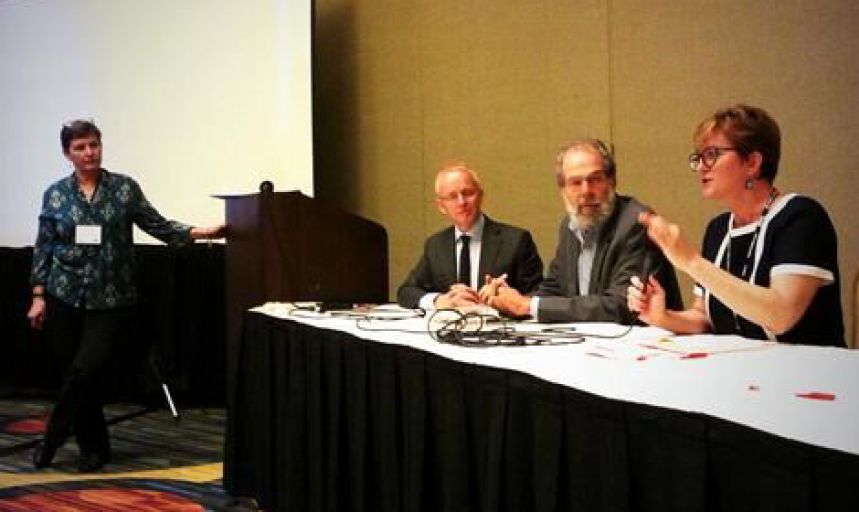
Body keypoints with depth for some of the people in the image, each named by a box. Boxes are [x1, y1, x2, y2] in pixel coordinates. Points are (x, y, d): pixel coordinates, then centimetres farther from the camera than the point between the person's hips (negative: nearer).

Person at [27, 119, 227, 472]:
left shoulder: (125, 188, 2)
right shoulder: (56, 194, 5)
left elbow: (157, 226, 3)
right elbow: (43, 248, 7)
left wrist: (200, 232, -10)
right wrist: (38, 296, 2)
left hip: (110, 300, -2)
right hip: (65, 298, 2)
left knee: (85, 370, -11)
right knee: (78, 374, 5)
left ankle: (52, 440, 10)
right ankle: (94, 447, 21)